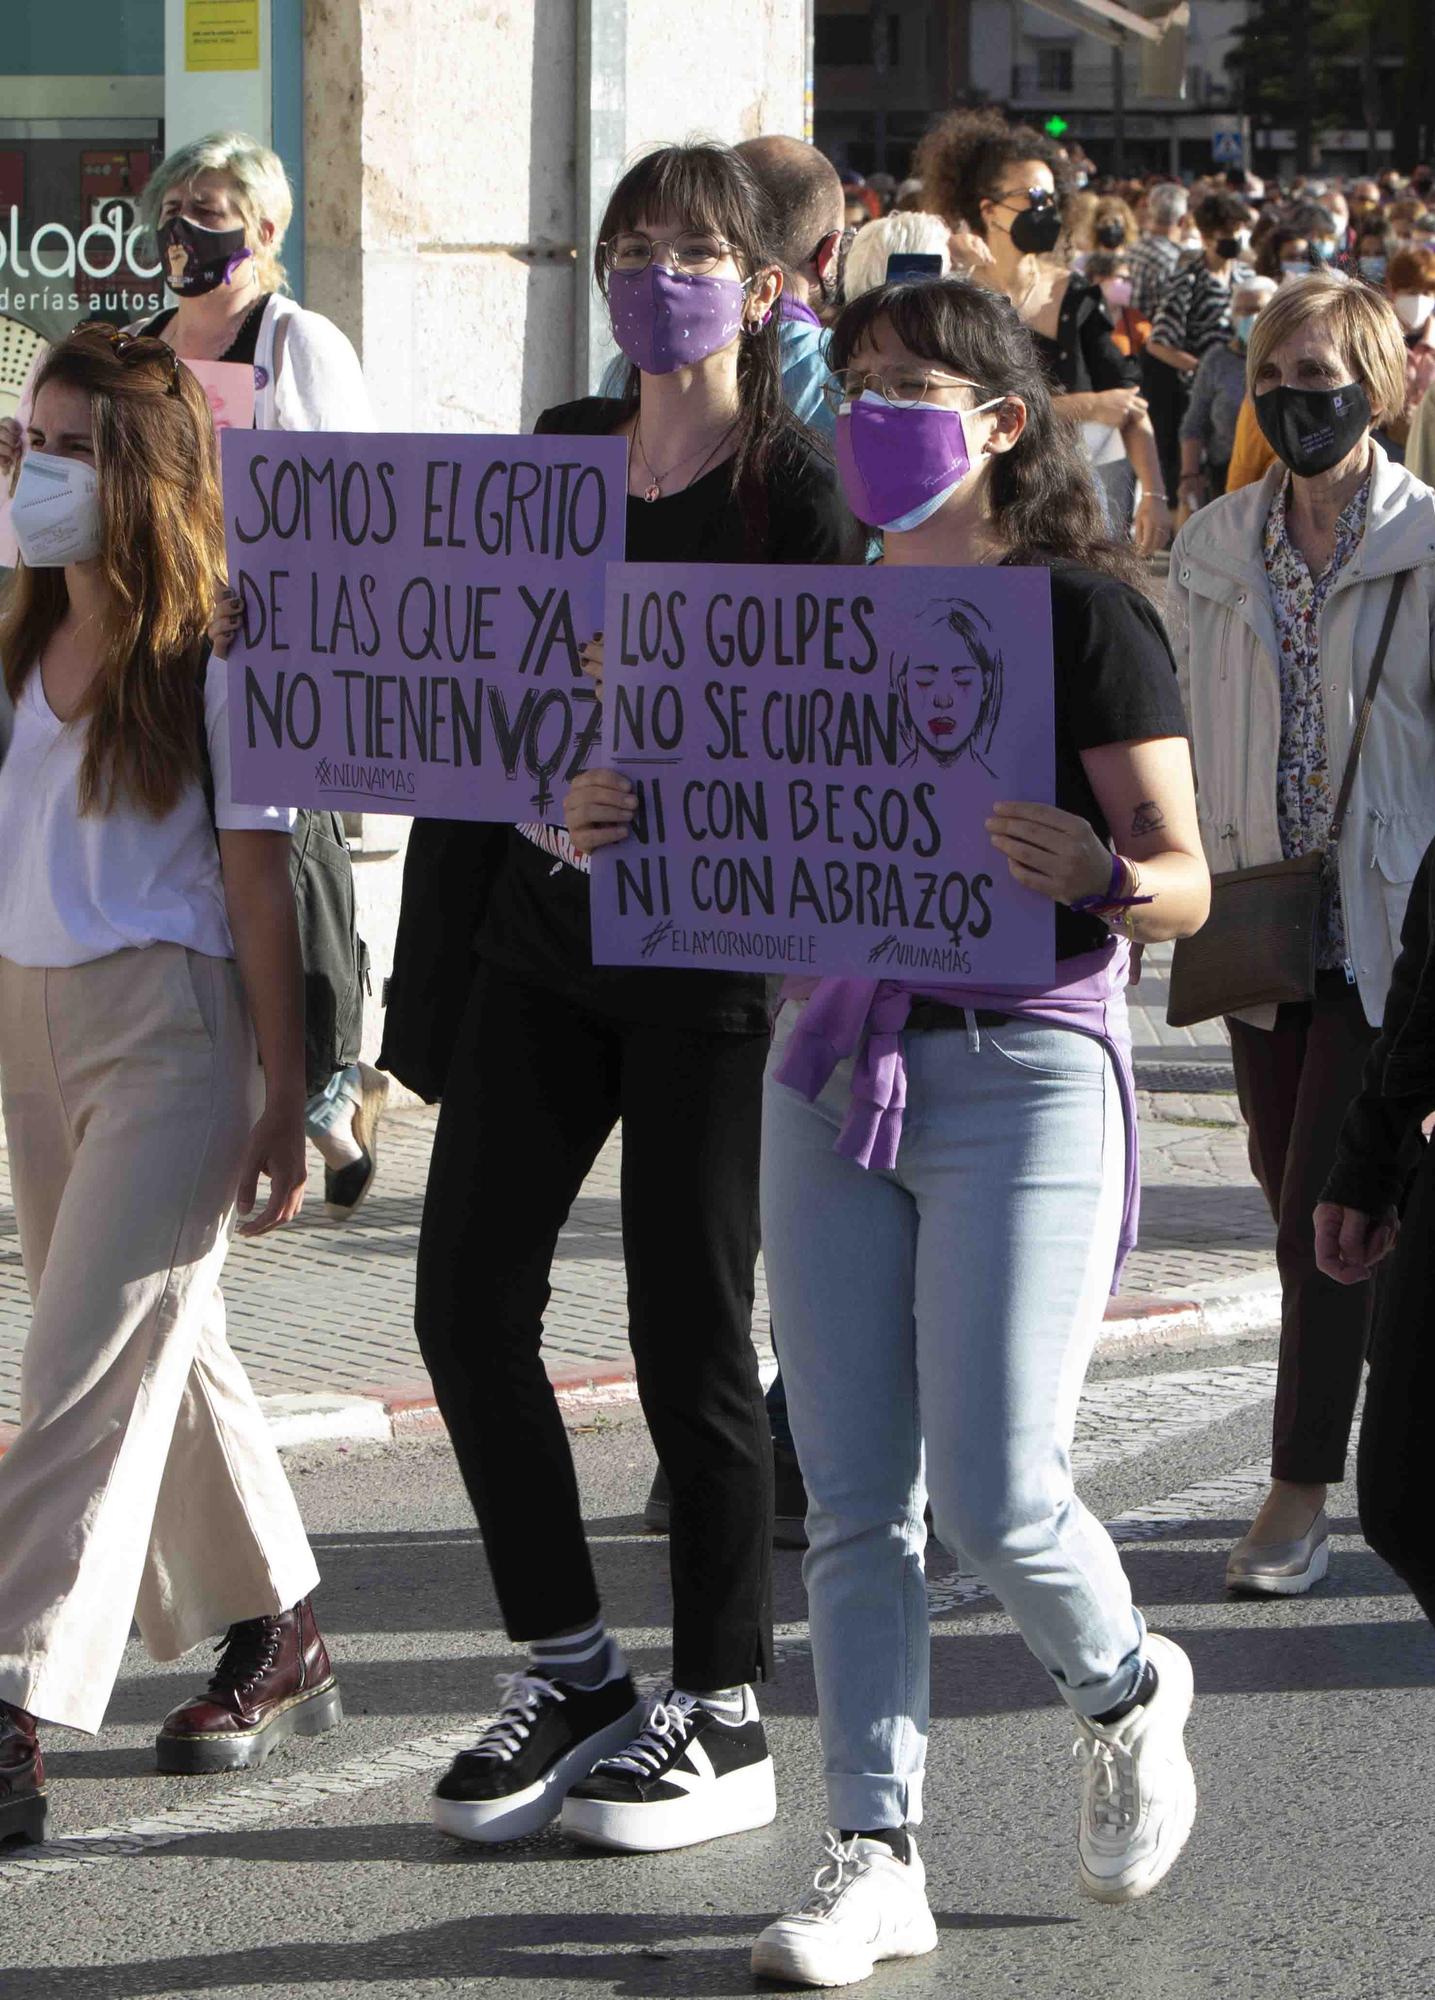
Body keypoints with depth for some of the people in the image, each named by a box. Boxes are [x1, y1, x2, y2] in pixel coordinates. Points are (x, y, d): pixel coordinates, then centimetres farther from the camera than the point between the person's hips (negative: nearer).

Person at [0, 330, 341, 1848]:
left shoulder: (210, 662, -9)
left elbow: (256, 883, -9)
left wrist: (285, 1099, -9)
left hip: (167, 1027, -7)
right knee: (161, 1346, 16)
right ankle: (275, 1637, 32)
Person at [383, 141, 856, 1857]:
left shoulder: (796, 489, -6)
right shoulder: (561, 452, 11)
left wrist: (661, 786, -26)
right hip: (542, 931, 6)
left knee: (688, 1328, 0)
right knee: (467, 1298, 2)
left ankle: (721, 1713, 14)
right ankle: (567, 1670, 18)